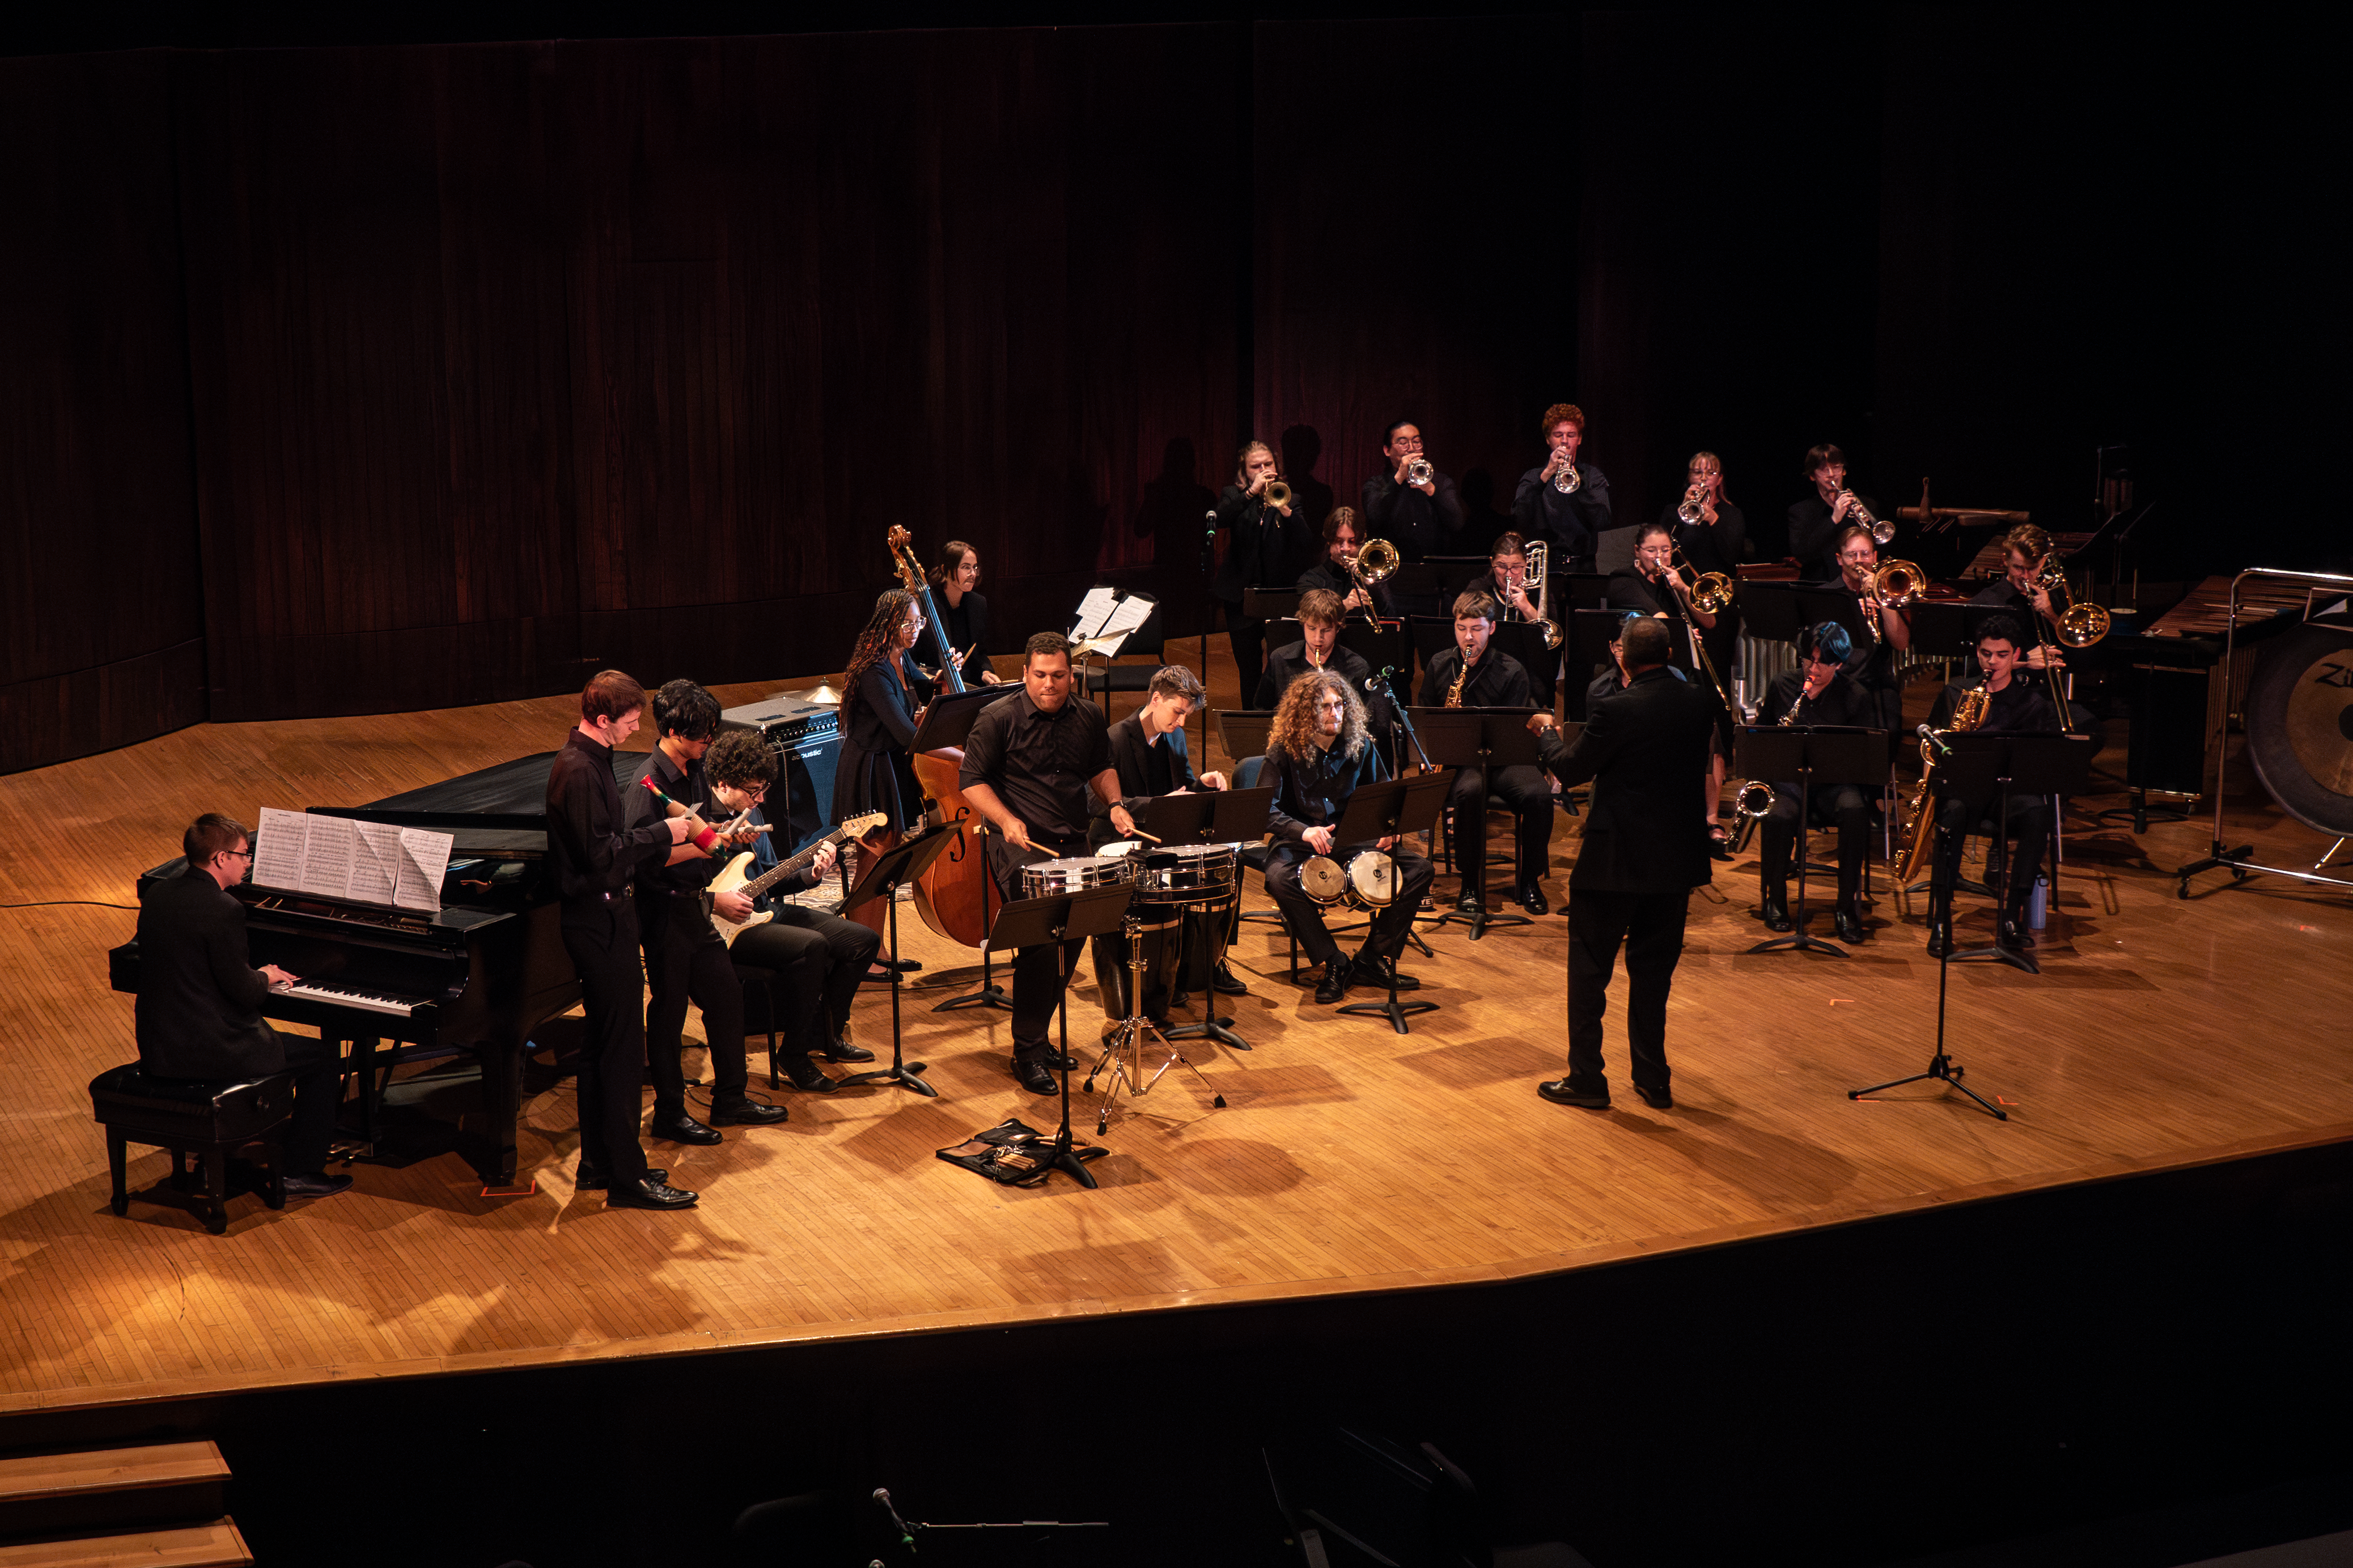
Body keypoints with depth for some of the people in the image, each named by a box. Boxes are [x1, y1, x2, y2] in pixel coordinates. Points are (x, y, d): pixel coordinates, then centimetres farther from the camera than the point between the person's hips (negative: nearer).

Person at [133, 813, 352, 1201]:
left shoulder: (156, 894, 4)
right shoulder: (224, 910, -21)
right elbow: (245, 993, -18)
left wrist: (252, 975, 15)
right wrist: (265, 976, 4)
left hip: (156, 1049, 9)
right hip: (207, 1052, -9)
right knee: (324, 1057, 8)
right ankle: (298, 1173, 13)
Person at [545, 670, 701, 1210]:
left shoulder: (588, 760, 12)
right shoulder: (579, 771, -20)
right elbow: (601, 853, -25)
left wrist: (669, 840, 8)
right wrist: (665, 832, -17)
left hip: (600, 917, 11)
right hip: (599, 921, -11)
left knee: (603, 1043, 16)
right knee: (623, 1049, -6)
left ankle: (596, 1164, 25)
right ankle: (626, 1177, -1)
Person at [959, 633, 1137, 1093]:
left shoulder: (1088, 718, 11)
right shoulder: (998, 719, -5)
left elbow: (1101, 768, 27)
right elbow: (971, 780, -5)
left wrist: (1114, 804, 8)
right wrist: (1006, 819, -20)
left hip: (1073, 842, 6)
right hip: (1020, 844, -6)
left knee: (1077, 926, -3)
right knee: (1042, 932, -20)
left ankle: (1038, 1032, 16)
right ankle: (1028, 1052, -12)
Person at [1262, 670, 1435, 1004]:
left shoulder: (1361, 746, 2)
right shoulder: (1284, 751, -9)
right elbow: (1268, 811, -14)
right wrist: (1304, 831, -33)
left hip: (1353, 839, 3)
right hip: (1301, 842, -3)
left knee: (1419, 868, -16)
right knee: (1279, 879, -37)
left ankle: (1374, 959, -11)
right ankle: (1334, 964, -23)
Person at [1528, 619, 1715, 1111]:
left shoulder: (1615, 710, -19)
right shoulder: (1697, 703, -2)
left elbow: (1571, 770, -8)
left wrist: (1546, 733, 11)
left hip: (1616, 858, -6)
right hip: (1676, 858, 6)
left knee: (1590, 969, 6)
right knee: (1653, 970, 16)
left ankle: (1586, 1079, 10)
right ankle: (1653, 1079, 20)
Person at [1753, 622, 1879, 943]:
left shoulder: (1856, 698, 1)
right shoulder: (1782, 684, 8)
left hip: (1833, 781, -1)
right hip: (1786, 778, 1)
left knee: (1855, 811, -35)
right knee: (1779, 817, -35)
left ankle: (1847, 907, -22)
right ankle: (1775, 901, -11)